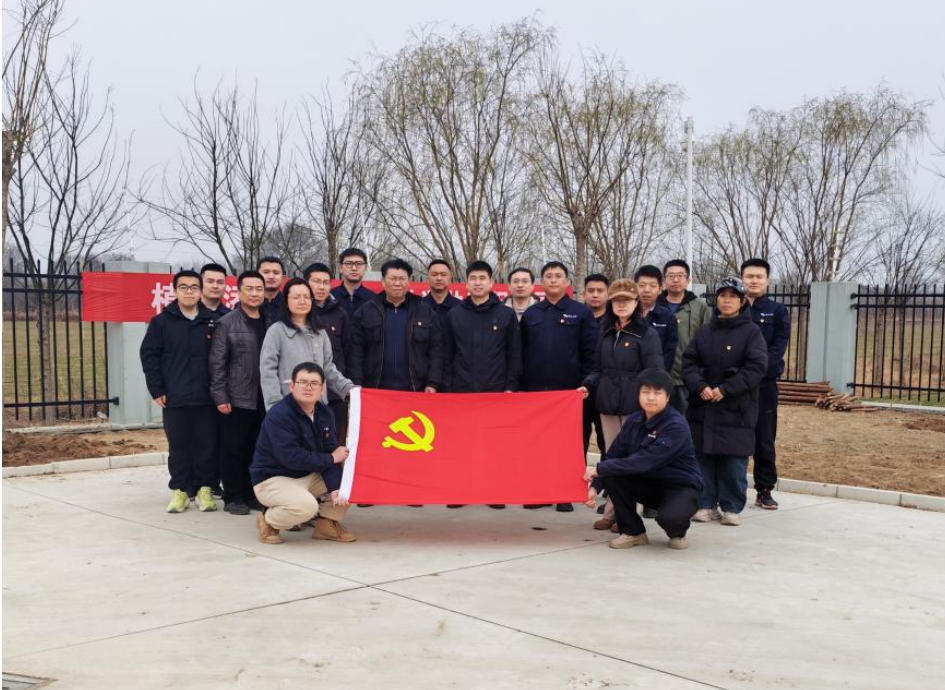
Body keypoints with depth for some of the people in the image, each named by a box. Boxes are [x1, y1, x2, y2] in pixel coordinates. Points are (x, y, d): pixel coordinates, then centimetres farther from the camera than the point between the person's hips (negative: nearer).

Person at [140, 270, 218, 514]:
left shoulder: (211, 322, 5)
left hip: (206, 398, 1)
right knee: (178, 445, 5)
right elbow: (148, 355, 2)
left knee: (207, 445, 3)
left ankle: (203, 488, 15)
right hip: (174, 399, -1)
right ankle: (179, 489, 16)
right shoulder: (162, 322, 3)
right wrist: (157, 390, -4)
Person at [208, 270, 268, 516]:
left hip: (264, 400, 4)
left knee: (258, 449, 10)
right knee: (233, 449, 2)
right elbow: (217, 363, -4)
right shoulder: (227, 324, -1)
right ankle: (233, 497, 12)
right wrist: (220, 397, -9)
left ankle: (252, 494, 21)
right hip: (237, 400, -4)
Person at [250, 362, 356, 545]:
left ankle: (327, 523, 12)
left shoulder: (324, 414, 0)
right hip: (272, 479, -7)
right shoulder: (279, 414, -22)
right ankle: (268, 521, -3)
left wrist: (335, 489, -21)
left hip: (309, 476, 7)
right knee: (307, 506, -33)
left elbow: (332, 451, -5)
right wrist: (331, 459, -19)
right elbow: (291, 457, -29)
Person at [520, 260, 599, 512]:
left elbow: (590, 352, -1)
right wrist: (520, 385, 4)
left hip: (569, 389, -3)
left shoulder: (581, 313, 2)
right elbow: (521, 353, 11)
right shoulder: (530, 314, 11)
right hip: (535, 389, 3)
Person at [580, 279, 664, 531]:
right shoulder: (606, 333, 14)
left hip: (633, 406, -6)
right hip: (607, 404, 6)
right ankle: (612, 510, 13)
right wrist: (588, 385, 3)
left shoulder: (647, 334, -4)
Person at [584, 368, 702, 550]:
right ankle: (633, 531, -1)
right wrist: (595, 485, -15)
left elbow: (646, 461, -31)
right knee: (612, 476, -20)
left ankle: (678, 532, 3)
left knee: (668, 517, -37)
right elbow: (613, 455, 1)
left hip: (681, 487, -6)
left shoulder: (676, 426, -22)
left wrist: (600, 469, -29)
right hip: (650, 484, 6)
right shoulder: (634, 421, -1)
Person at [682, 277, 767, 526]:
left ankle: (732, 507, 11)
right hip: (702, 406, 4)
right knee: (704, 458, 7)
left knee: (734, 461, 0)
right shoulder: (704, 332, 10)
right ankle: (706, 504, 16)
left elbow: (756, 366, -10)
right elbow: (689, 361, 6)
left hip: (736, 409, -3)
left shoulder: (751, 332, -1)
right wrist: (700, 387, -12)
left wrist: (725, 389, -16)